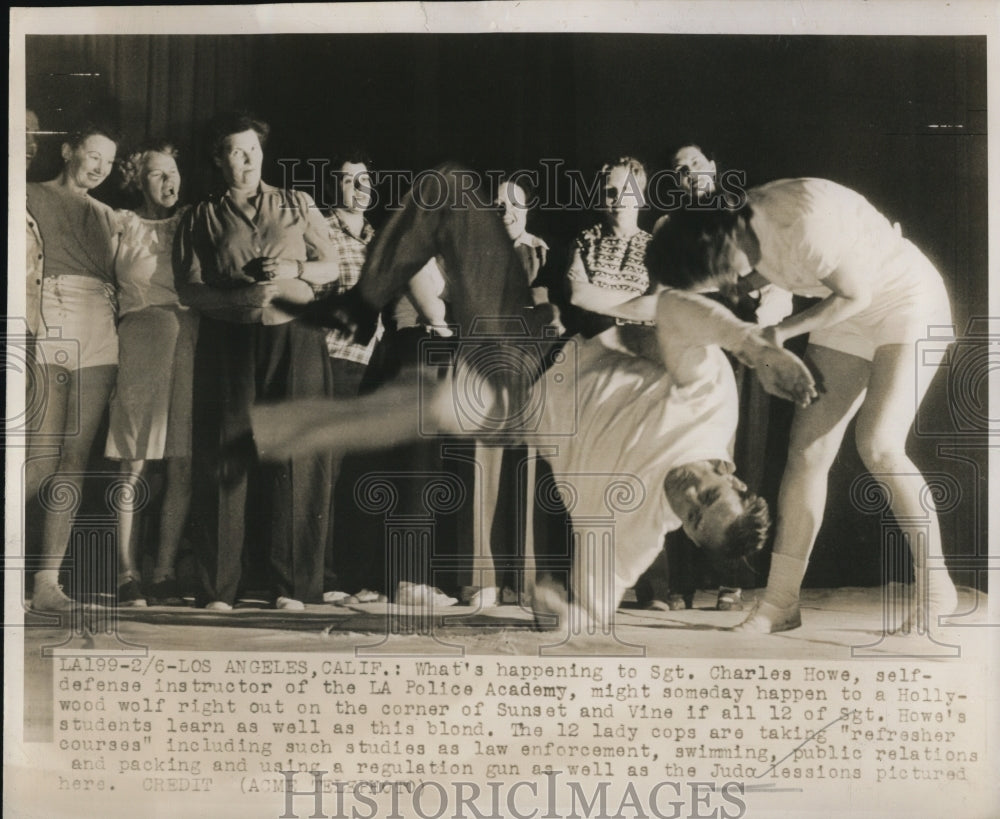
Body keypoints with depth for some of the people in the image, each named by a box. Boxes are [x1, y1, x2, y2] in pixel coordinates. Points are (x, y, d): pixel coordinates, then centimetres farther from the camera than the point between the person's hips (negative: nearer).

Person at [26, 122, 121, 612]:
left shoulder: (107, 216, 26)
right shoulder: (32, 196, 13)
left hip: (99, 330, 4)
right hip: (50, 320, -4)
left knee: (77, 454, -3)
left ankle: (49, 582, -2)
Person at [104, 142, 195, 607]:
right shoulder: (123, 224, 13)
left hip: (190, 340, 2)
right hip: (141, 338, -2)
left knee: (184, 465, -3)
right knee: (133, 465, -7)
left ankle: (165, 573, 2)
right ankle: (128, 575, -3)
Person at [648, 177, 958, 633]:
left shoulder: (802, 222, -32)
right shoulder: (745, 229, -7)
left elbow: (855, 293, -21)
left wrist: (784, 331, -18)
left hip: (906, 304, -8)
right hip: (847, 320, 8)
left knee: (878, 445, -22)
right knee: (807, 450, -2)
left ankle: (936, 590, -5)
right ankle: (780, 603, 1)